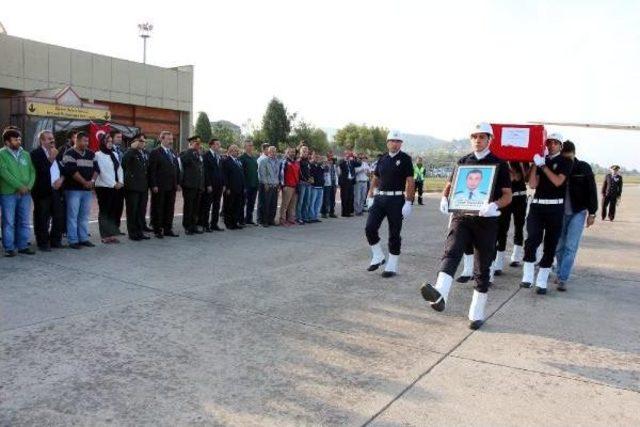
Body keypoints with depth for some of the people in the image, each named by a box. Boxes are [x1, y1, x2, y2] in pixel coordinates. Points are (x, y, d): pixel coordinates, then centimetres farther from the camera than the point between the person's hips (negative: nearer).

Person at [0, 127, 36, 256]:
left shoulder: (26, 155, 14)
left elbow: (32, 171, 10)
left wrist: (29, 185, -7)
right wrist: (19, 186, -16)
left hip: (25, 193, 5)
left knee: (24, 221, 8)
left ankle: (23, 245, 16)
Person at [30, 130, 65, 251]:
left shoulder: (57, 153, 14)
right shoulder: (36, 153, -5)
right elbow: (41, 170, -18)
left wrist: (61, 179, -1)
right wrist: (51, 158, -15)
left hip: (56, 190, 6)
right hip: (43, 191, -6)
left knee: (59, 217, 7)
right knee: (42, 219, 1)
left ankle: (56, 240, 19)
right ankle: (43, 243, 8)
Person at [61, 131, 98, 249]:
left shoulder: (90, 154, 14)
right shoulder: (69, 153, -6)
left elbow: (96, 168, 10)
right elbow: (72, 170, -16)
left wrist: (92, 180, -7)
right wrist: (84, 182, -14)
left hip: (87, 189, 6)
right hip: (73, 189, -6)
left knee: (84, 215, 11)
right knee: (73, 215, -4)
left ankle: (84, 238, 18)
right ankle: (73, 240, 0)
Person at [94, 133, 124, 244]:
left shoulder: (114, 154, 15)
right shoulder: (98, 155, -5)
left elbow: (119, 168, 10)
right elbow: (102, 172, -11)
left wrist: (120, 182, -4)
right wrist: (113, 184, -11)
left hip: (116, 187, 6)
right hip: (103, 186, -6)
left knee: (113, 211, 6)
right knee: (104, 211, -1)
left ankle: (112, 234, 10)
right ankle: (105, 236, 1)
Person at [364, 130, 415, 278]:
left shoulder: (405, 159, -2)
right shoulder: (382, 159, 12)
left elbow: (410, 182, -8)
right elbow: (375, 179, 17)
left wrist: (408, 203, -15)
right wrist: (370, 197, 10)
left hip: (396, 200, -4)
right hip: (379, 198, 4)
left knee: (394, 234, 3)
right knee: (370, 228, -5)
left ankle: (392, 266, 14)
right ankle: (378, 257, 15)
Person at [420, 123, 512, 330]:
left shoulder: (499, 164, 2)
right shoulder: (463, 162, 11)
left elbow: (508, 196, -1)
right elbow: (450, 184, 19)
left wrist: (494, 206, -24)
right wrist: (444, 199, -4)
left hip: (486, 220, -2)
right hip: (461, 216, 2)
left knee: (482, 268, 6)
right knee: (451, 252, -24)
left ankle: (477, 314, 18)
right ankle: (439, 295, -46)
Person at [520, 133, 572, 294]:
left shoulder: (565, 162, 5)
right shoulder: (540, 160, 10)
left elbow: (558, 181, -12)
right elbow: (532, 184, 0)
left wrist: (542, 165, -14)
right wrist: (534, 164, -7)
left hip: (555, 207, -1)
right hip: (537, 204, 1)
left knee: (550, 245, 1)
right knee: (532, 239, -12)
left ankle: (542, 282, 7)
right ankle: (527, 277, -2)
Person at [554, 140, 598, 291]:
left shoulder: (584, 168, -4)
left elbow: (592, 191, -1)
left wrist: (592, 213, -4)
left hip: (578, 213, -2)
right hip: (560, 212, 2)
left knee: (571, 247, -6)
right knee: (559, 246, 8)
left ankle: (562, 279, -4)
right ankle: (559, 273, 24)